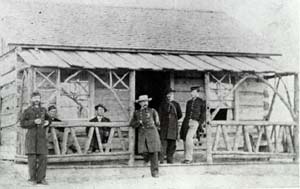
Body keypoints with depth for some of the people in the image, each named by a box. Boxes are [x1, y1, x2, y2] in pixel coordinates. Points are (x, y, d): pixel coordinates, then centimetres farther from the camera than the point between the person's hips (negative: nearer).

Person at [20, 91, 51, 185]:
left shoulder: (43, 110, 11)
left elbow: (48, 119, 25)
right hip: (31, 136, -3)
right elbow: (22, 124, -7)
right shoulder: (27, 111, 0)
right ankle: (32, 178, 7)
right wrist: (34, 122, -19)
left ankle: (41, 178, 2)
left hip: (42, 137, 3)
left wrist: (47, 122, 1)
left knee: (43, 158, -3)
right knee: (32, 157, -4)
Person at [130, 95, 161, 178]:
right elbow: (132, 124, 11)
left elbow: (157, 123, 20)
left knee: (154, 152, -8)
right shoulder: (136, 113, 13)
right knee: (144, 151, -10)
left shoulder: (152, 111, 10)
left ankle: (155, 171, -4)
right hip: (142, 134, 1)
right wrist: (139, 122, -3)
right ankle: (146, 158, 27)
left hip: (152, 133, -1)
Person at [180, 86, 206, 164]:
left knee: (189, 138, -21)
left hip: (194, 122, -6)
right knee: (185, 139, 0)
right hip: (186, 122, 6)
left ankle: (189, 158, -19)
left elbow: (203, 116, 5)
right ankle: (187, 158, 9)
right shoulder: (189, 102, 22)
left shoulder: (202, 102, 6)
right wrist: (183, 126, 17)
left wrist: (198, 123, -8)